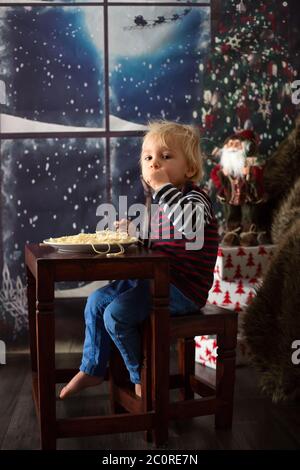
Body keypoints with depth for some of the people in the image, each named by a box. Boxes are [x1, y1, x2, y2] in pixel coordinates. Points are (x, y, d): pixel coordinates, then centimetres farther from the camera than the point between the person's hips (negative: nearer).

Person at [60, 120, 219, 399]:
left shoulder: (194, 199, -15)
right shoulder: (162, 202, 12)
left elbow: (190, 222, -42)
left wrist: (164, 187, -34)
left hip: (182, 289, -9)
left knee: (116, 314, -20)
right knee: (97, 301, 8)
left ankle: (143, 377, 4)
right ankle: (91, 369, 22)